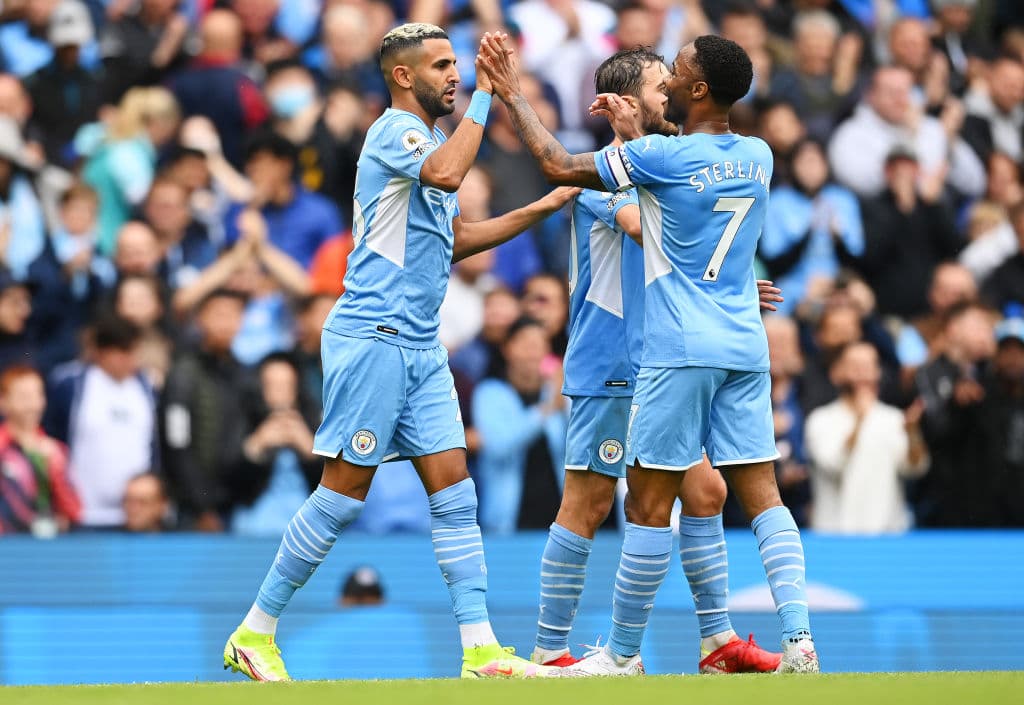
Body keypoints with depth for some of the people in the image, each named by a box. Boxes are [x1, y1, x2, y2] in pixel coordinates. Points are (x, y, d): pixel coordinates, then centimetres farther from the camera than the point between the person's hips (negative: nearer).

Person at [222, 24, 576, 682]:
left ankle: (480, 651, -3)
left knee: (455, 491, 1)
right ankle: (254, 634, 4)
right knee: (345, 493, -6)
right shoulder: (395, 130, -10)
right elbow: (447, 174, -31)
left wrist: (540, 208, 24)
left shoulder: (430, 137, 20)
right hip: (371, 337, -9)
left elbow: (455, 238, 31)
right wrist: (485, 97, -23)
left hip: (421, 346, 9)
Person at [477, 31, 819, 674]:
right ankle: (800, 639, -9)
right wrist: (635, 134, 31)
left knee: (650, 503, 1)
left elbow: (561, 167, -2)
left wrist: (512, 96, 8)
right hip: (746, 349, 6)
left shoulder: (663, 157, -12)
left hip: (681, 351, -6)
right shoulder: (758, 157, 7)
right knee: (762, 493, 4)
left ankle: (623, 652, 8)